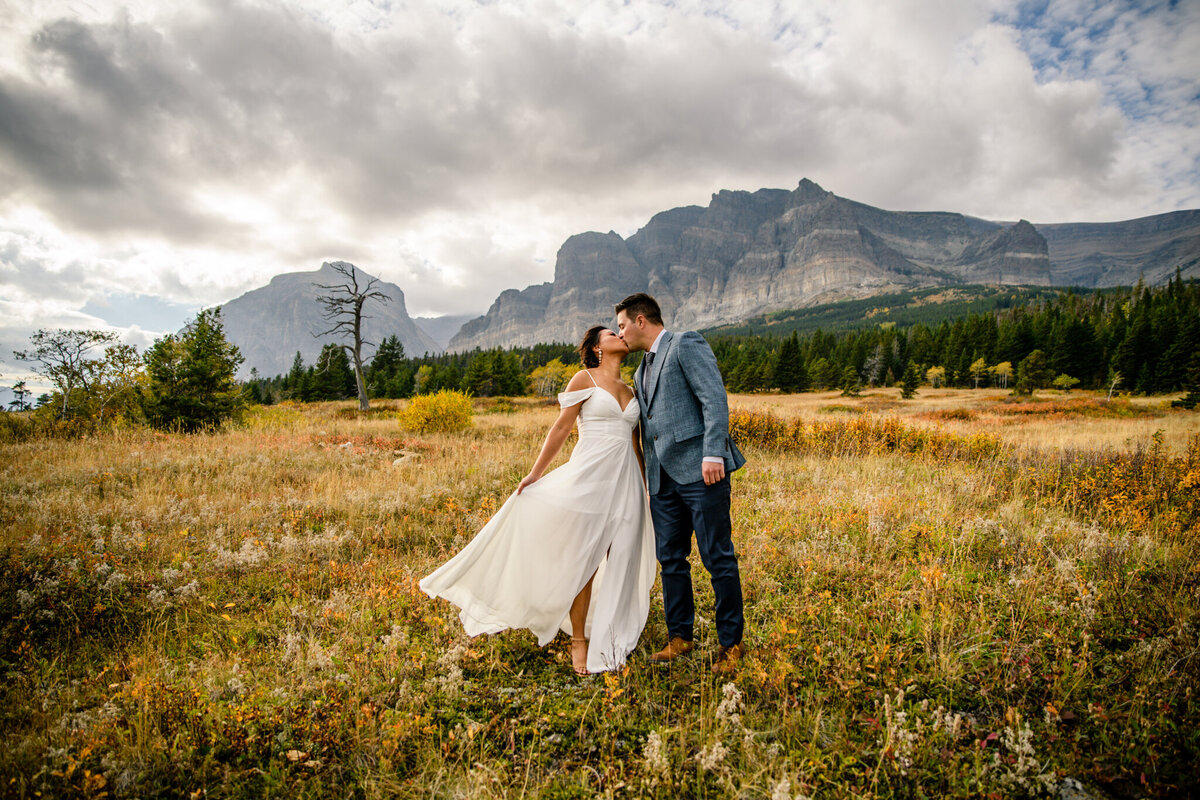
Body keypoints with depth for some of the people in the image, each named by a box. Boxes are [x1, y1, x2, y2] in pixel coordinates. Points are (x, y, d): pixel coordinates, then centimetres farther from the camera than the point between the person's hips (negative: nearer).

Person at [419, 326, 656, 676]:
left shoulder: (630, 391, 17)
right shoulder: (584, 379, 1)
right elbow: (560, 428, 0)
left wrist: (646, 490, 19)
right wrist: (535, 473, -2)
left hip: (625, 482, 5)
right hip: (590, 476, -5)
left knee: (622, 562, 5)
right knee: (582, 562, 1)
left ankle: (612, 639, 20)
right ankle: (579, 640, 17)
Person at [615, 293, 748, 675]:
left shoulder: (686, 344, -3)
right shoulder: (642, 372, 23)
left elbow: (715, 398, -14)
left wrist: (713, 454, -23)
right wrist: (647, 476, 21)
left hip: (700, 470, -8)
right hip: (664, 477, 8)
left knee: (718, 559, 0)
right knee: (670, 558, 11)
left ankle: (730, 643, 15)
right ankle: (679, 636, 25)